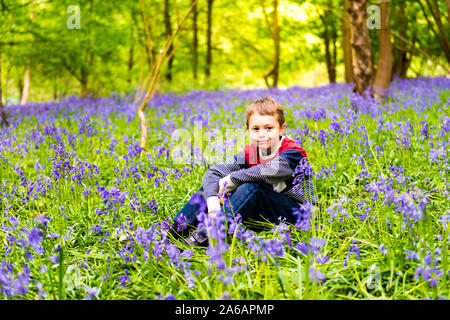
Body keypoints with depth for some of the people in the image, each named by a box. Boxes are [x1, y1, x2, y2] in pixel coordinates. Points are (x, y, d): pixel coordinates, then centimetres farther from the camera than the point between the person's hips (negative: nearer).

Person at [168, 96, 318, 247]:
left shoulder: (292, 153, -21)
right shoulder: (249, 154, -3)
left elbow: (266, 172, -40)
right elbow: (212, 173, -10)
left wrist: (227, 181, -26)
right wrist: (213, 204, -29)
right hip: (265, 210, 6)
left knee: (251, 187, -33)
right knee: (212, 184, -6)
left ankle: (205, 236, -34)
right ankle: (177, 230, -12)